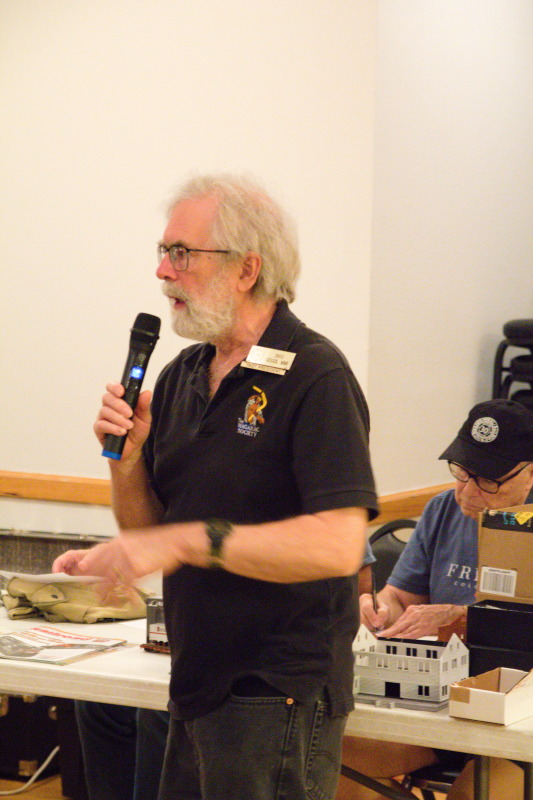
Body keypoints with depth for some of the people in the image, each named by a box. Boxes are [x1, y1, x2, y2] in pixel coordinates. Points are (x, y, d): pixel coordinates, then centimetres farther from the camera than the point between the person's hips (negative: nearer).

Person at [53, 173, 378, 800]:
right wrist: (126, 456, -5)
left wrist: (188, 541, -25)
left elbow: (338, 546, -24)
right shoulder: (180, 377, 10)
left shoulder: (316, 377, -14)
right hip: (199, 688, 7)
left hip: (279, 695, -7)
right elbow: (144, 528, 14)